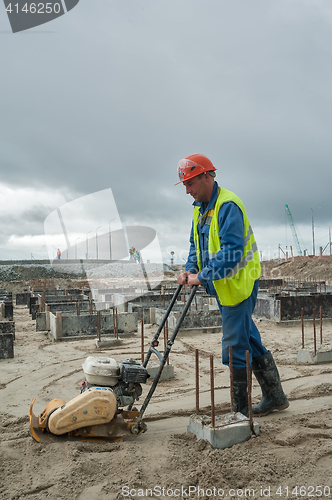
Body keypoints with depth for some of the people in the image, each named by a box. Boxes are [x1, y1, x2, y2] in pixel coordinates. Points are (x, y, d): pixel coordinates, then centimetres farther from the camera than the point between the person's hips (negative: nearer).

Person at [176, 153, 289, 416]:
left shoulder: (228, 205, -19)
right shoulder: (200, 207, 13)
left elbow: (231, 252, -26)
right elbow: (196, 245, 19)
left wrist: (202, 277, -23)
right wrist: (189, 269, 2)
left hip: (238, 284, -10)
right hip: (223, 286, 10)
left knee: (234, 347, -3)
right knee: (249, 340, 16)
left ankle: (240, 410, 12)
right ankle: (275, 396, 30)